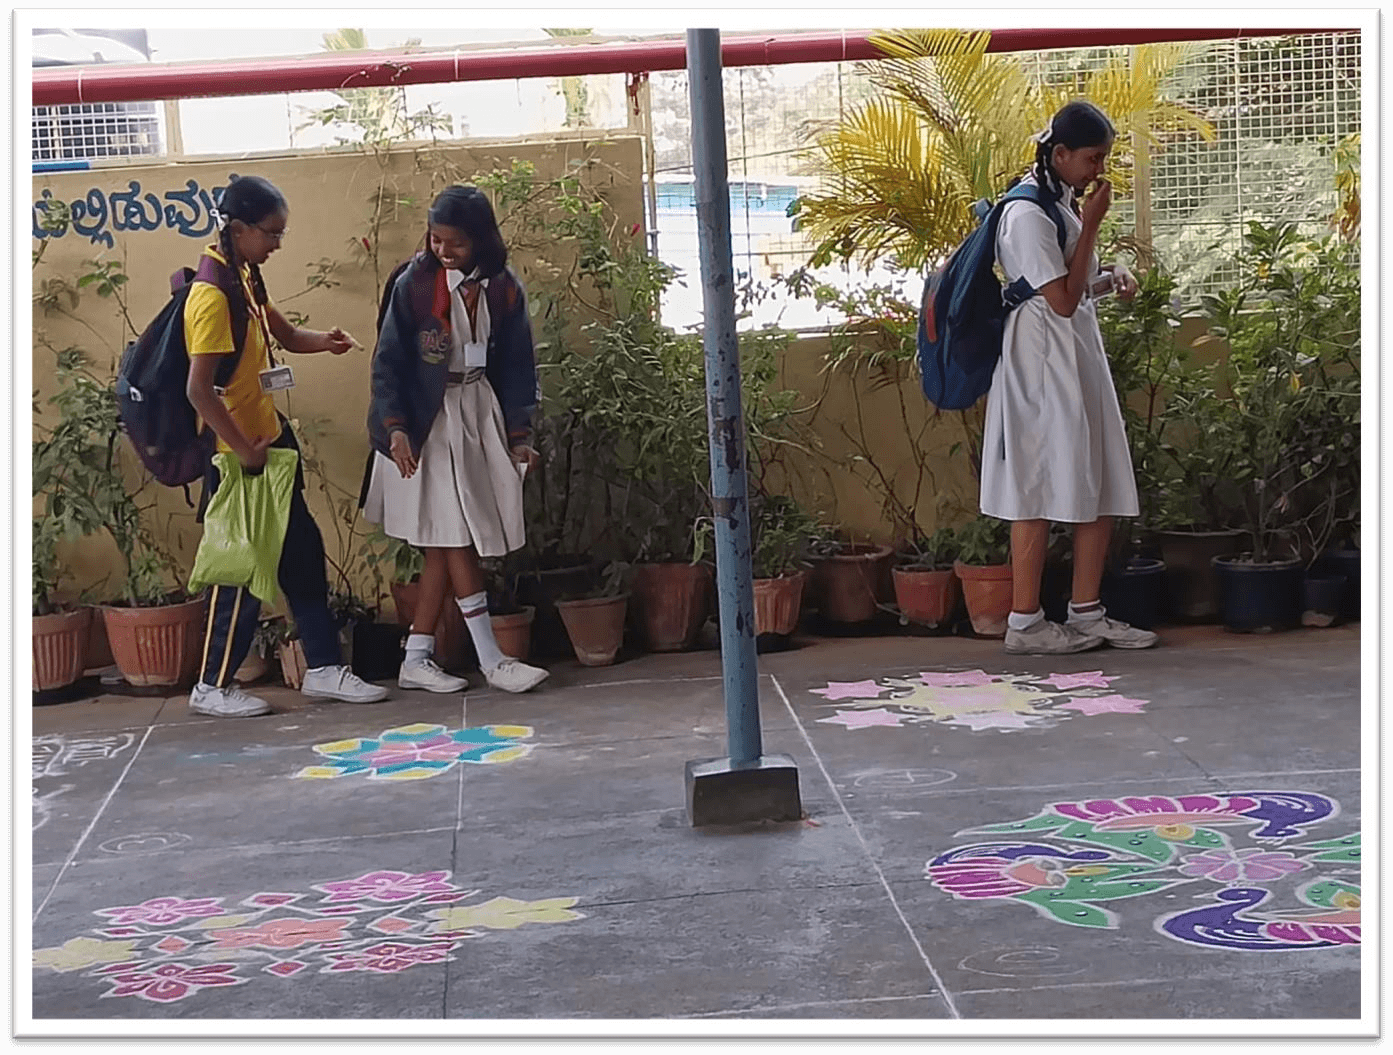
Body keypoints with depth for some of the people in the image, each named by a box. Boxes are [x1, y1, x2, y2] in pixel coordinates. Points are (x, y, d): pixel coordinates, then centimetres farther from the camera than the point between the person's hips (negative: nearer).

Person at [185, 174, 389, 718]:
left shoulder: (245, 277, 7)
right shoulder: (213, 295, -22)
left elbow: (285, 334, 21)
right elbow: (199, 391, -26)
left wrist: (324, 341, -1)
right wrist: (244, 450, -19)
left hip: (268, 440, 9)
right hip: (238, 454, -9)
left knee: (303, 553, 11)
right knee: (244, 571, 1)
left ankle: (323, 668, 20)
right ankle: (213, 687, 15)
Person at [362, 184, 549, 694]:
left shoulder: (502, 288, 1)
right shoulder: (413, 283, -9)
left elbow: (516, 365, 8)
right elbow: (388, 362, -7)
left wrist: (518, 433, 3)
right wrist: (395, 427, -17)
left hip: (480, 415, 4)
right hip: (428, 421, -4)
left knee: (446, 544, 5)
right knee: (456, 538, -6)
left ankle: (416, 660, 12)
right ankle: (492, 661, -1)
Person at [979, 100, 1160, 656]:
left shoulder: (1063, 200, 14)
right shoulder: (1029, 213, -15)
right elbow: (1062, 300, -18)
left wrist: (1111, 277, 3)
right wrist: (1091, 223, -15)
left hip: (1081, 359, 9)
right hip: (1043, 364, -9)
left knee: (1102, 489, 8)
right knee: (1039, 492, -5)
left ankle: (1086, 613, 16)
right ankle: (1025, 622, 3)